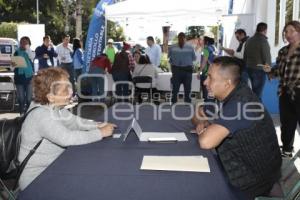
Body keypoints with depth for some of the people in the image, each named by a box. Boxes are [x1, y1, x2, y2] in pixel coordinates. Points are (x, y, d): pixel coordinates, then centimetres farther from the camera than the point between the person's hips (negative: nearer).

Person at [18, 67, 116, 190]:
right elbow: (66, 138, -35)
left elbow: (74, 121, 9)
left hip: (52, 167, 8)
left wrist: (97, 126, -8)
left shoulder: (55, 107, 0)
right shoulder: (41, 115, -27)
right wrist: (100, 133, -27)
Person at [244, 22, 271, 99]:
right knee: (258, 93, -2)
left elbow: (245, 56, 15)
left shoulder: (249, 40, 8)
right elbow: (267, 57, -14)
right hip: (259, 70, -8)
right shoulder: (263, 41, -15)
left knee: (254, 90, 19)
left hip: (249, 68, 8)